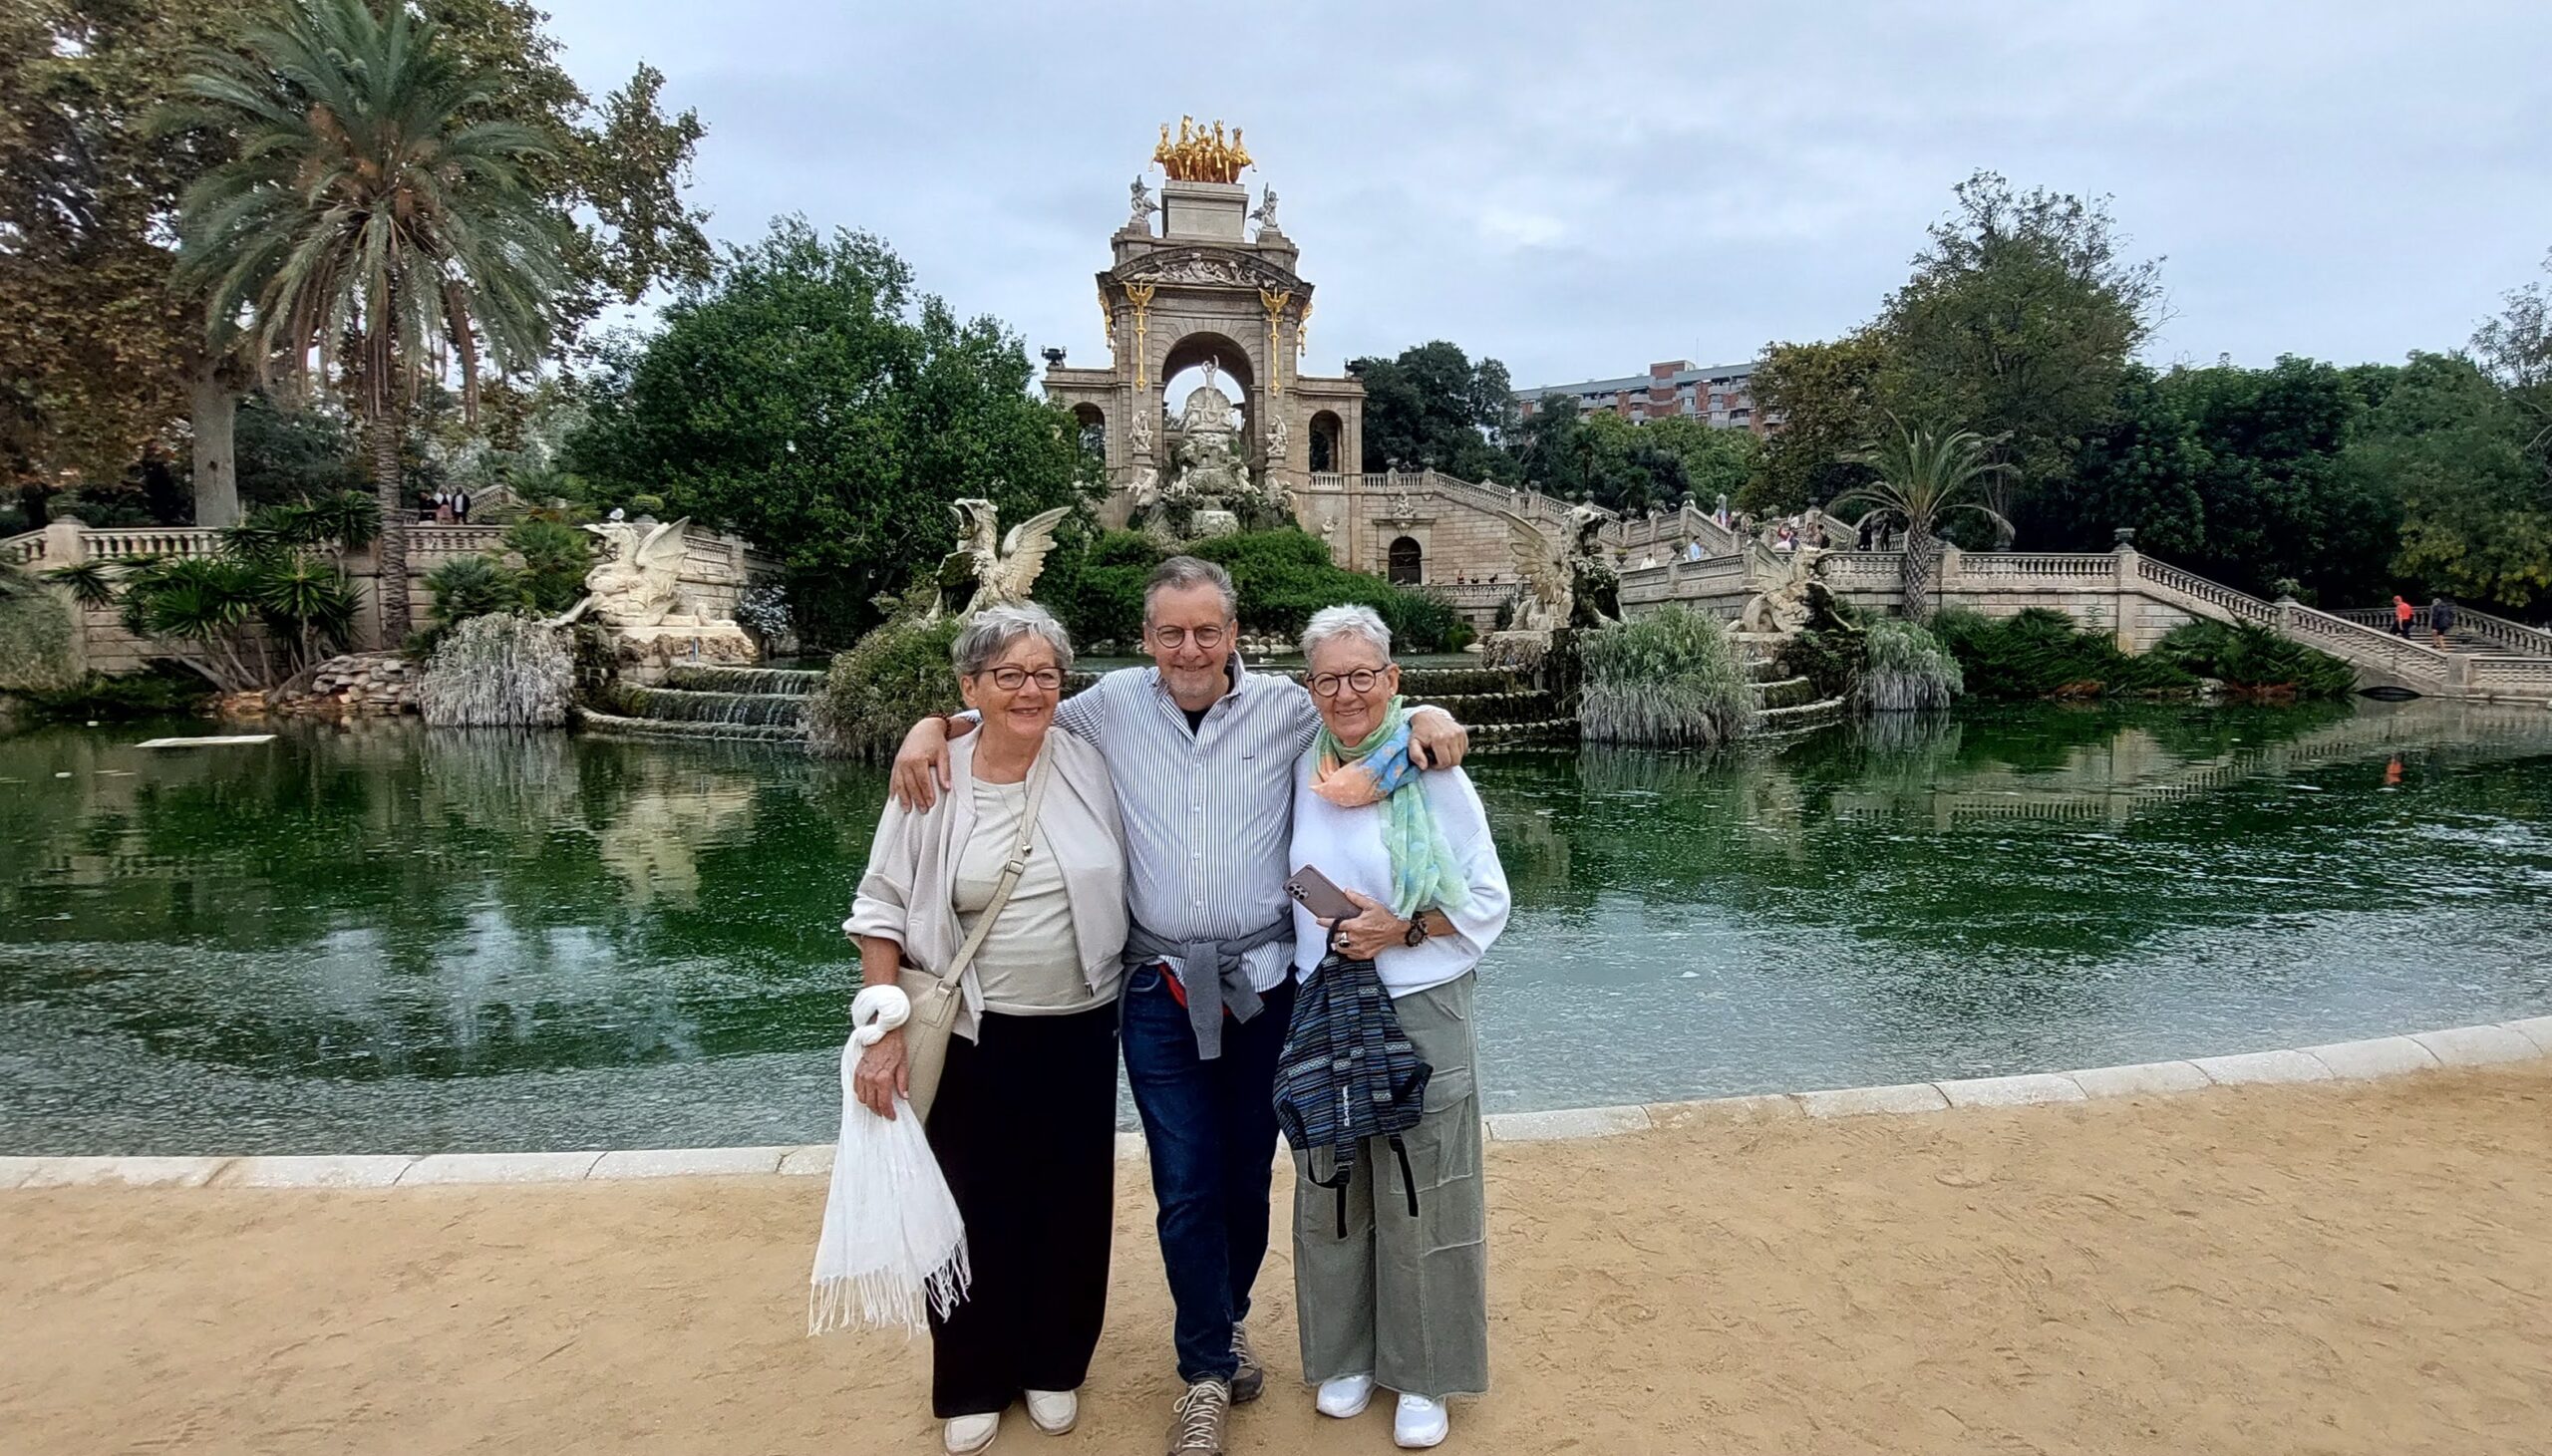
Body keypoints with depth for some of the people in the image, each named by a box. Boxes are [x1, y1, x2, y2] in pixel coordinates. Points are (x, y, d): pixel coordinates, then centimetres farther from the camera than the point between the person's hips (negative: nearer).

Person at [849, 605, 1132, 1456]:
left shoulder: (1087, 767, -5)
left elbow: (1123, 885, 6)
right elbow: (882, 912, -5)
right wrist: (884, 1034, -10)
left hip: (1081, 1032, 2)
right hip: (972, 1036, -2)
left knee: (1071, 1203, 14)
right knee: (975, 1208, 11)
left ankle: (1055, 1366, 38)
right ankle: (972, 1384, 34)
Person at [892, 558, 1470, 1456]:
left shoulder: (1285, 706, 0)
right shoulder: (1115, 703, 2)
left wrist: (1426, 717, -9)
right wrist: (934, 725, -2)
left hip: (1261, 983, 1)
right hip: (1160, 989, 0)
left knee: (1247, 1172, 14)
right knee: (1185, 1187, 4)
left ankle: (1222, 1322, 41)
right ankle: (1208, 1368, 24)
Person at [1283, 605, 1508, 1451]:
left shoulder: (1433, 775, -10)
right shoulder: (1298, 771, 0)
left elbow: (1487, 904, -6)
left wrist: (1401, 930, -18)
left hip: (1419, 1012, -3)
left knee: (1418, 1198, 6)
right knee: (1330, 1194, 14)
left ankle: (1425, 1375, 27)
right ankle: (1346, 1355, 35)